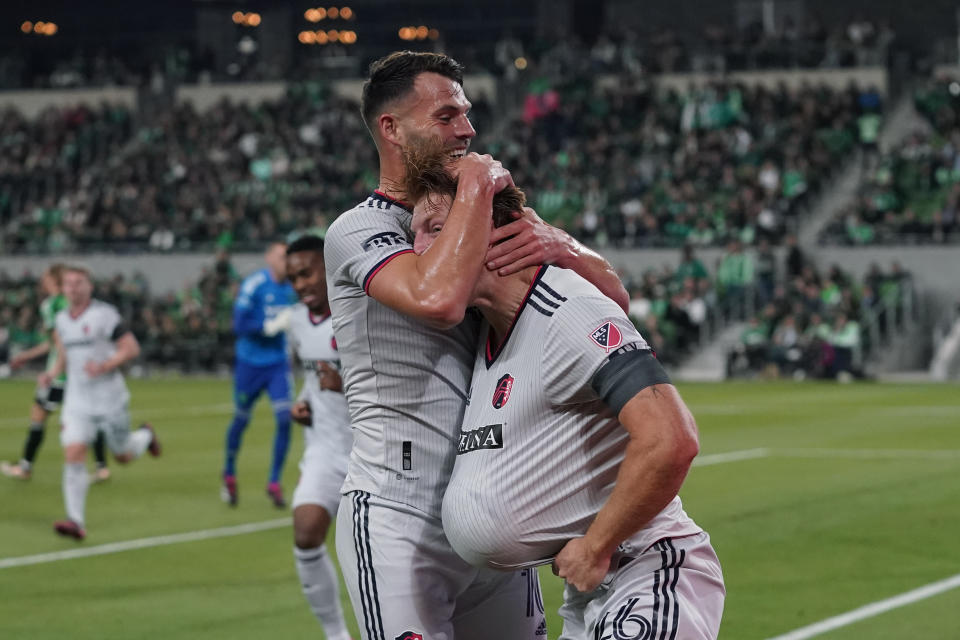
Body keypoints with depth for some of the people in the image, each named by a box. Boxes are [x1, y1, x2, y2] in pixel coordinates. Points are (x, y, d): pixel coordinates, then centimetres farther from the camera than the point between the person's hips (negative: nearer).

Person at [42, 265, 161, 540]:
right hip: (77, 401, 4)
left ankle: (145, 436, 47)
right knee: (73, 457, -13)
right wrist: (53, 372, 3)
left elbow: (131, 348, -11)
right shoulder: (62, 320, 7)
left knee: (124, 456, 11)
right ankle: (76, 522, -15)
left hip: (110, 400, -4)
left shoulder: (104, 314, -11)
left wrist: (104, 366, -24)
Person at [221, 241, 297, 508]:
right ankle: (229, 474, 33)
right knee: (241, 419, 10)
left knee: (285, 418, -11)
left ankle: (274, 483, 0)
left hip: (278, 363, 4)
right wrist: (272, 326, -24)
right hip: (250, 363, -4)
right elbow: (240, 325, -18)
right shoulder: (254, 284, -15)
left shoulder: (291, 288, 2)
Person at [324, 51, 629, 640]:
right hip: (399, 521, -7)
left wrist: (559, 246, -12)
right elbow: (438, 299, -28)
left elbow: (614, 295, 10)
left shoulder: (484, 226, 16)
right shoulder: (359, 230, -7)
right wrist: (478, 184, -16)